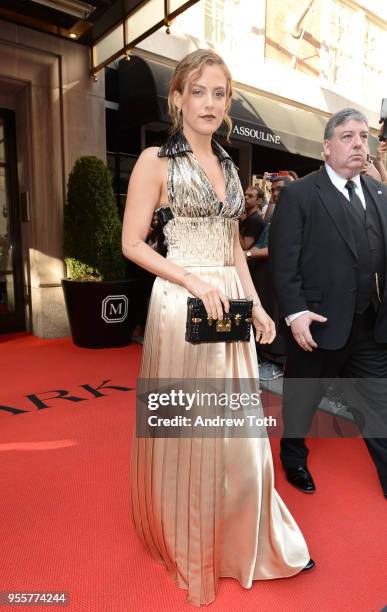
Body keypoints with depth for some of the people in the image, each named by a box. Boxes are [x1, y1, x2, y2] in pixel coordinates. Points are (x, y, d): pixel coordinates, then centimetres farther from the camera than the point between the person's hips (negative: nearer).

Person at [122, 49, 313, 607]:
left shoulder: (227, 166, 16)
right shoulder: (156, 160, -2)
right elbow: (133, 243, -8)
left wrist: (257, 306, 8)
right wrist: (195, 282, -18)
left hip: (230, 304, 6)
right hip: (180, 306, -6)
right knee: (185, 430, 8)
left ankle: (242, 540, 37)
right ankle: (186, 542, 35)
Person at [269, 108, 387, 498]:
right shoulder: (299, 195, -7)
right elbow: (283, 260, -12)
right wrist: (295, 312, -19)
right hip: (319, 323, -4)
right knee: (301, 399, 15)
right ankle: (293, 459, 41)